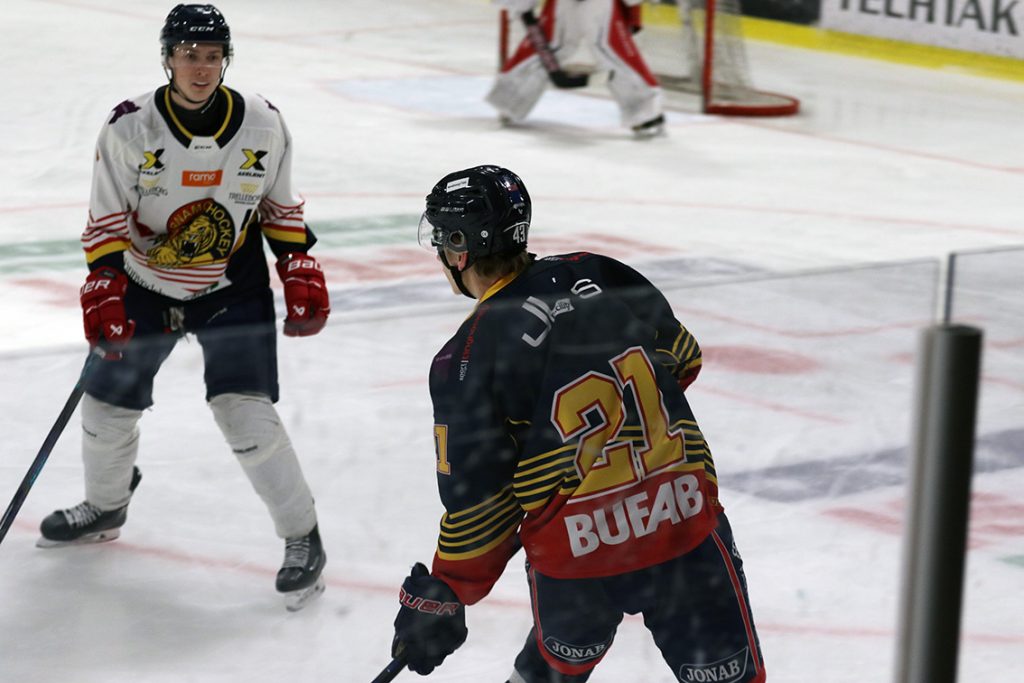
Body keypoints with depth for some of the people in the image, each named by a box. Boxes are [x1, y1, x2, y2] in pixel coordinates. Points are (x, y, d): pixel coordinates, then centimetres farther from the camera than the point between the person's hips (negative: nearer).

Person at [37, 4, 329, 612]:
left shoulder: (263, 124, -11)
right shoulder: (130, 127, -15)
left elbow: (282, 207, 4)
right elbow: (107, 218, -9)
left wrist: (302, 273, 0)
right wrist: (103, 291, -17)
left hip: (233, 288, -2)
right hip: (146, 287, 2)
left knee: (244, 411, -16)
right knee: (108, 404, 11)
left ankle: (303, 539, -2)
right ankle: (105, 508, 41)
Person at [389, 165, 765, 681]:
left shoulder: (468, 360, -11)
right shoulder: (604, 276, 1)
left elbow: (477, 503, -8)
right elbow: (682, 359, 17)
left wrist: (441, 600, 4)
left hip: (577, 557, -2)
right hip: (687, 521, 2)